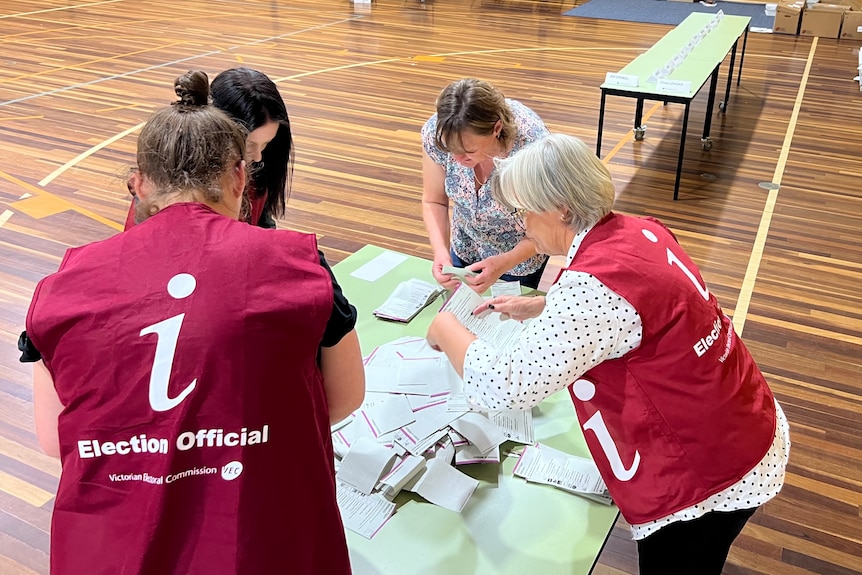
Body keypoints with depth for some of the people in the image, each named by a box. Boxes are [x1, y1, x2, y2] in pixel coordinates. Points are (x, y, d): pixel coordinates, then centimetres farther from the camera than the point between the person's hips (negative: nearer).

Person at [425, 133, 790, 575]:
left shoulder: (594, 284, -32)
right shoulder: (639, 232, -4)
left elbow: (504, 387, -31)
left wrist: (446, 330, -13)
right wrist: (539, 307, 12)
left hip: (708, 475, -8)